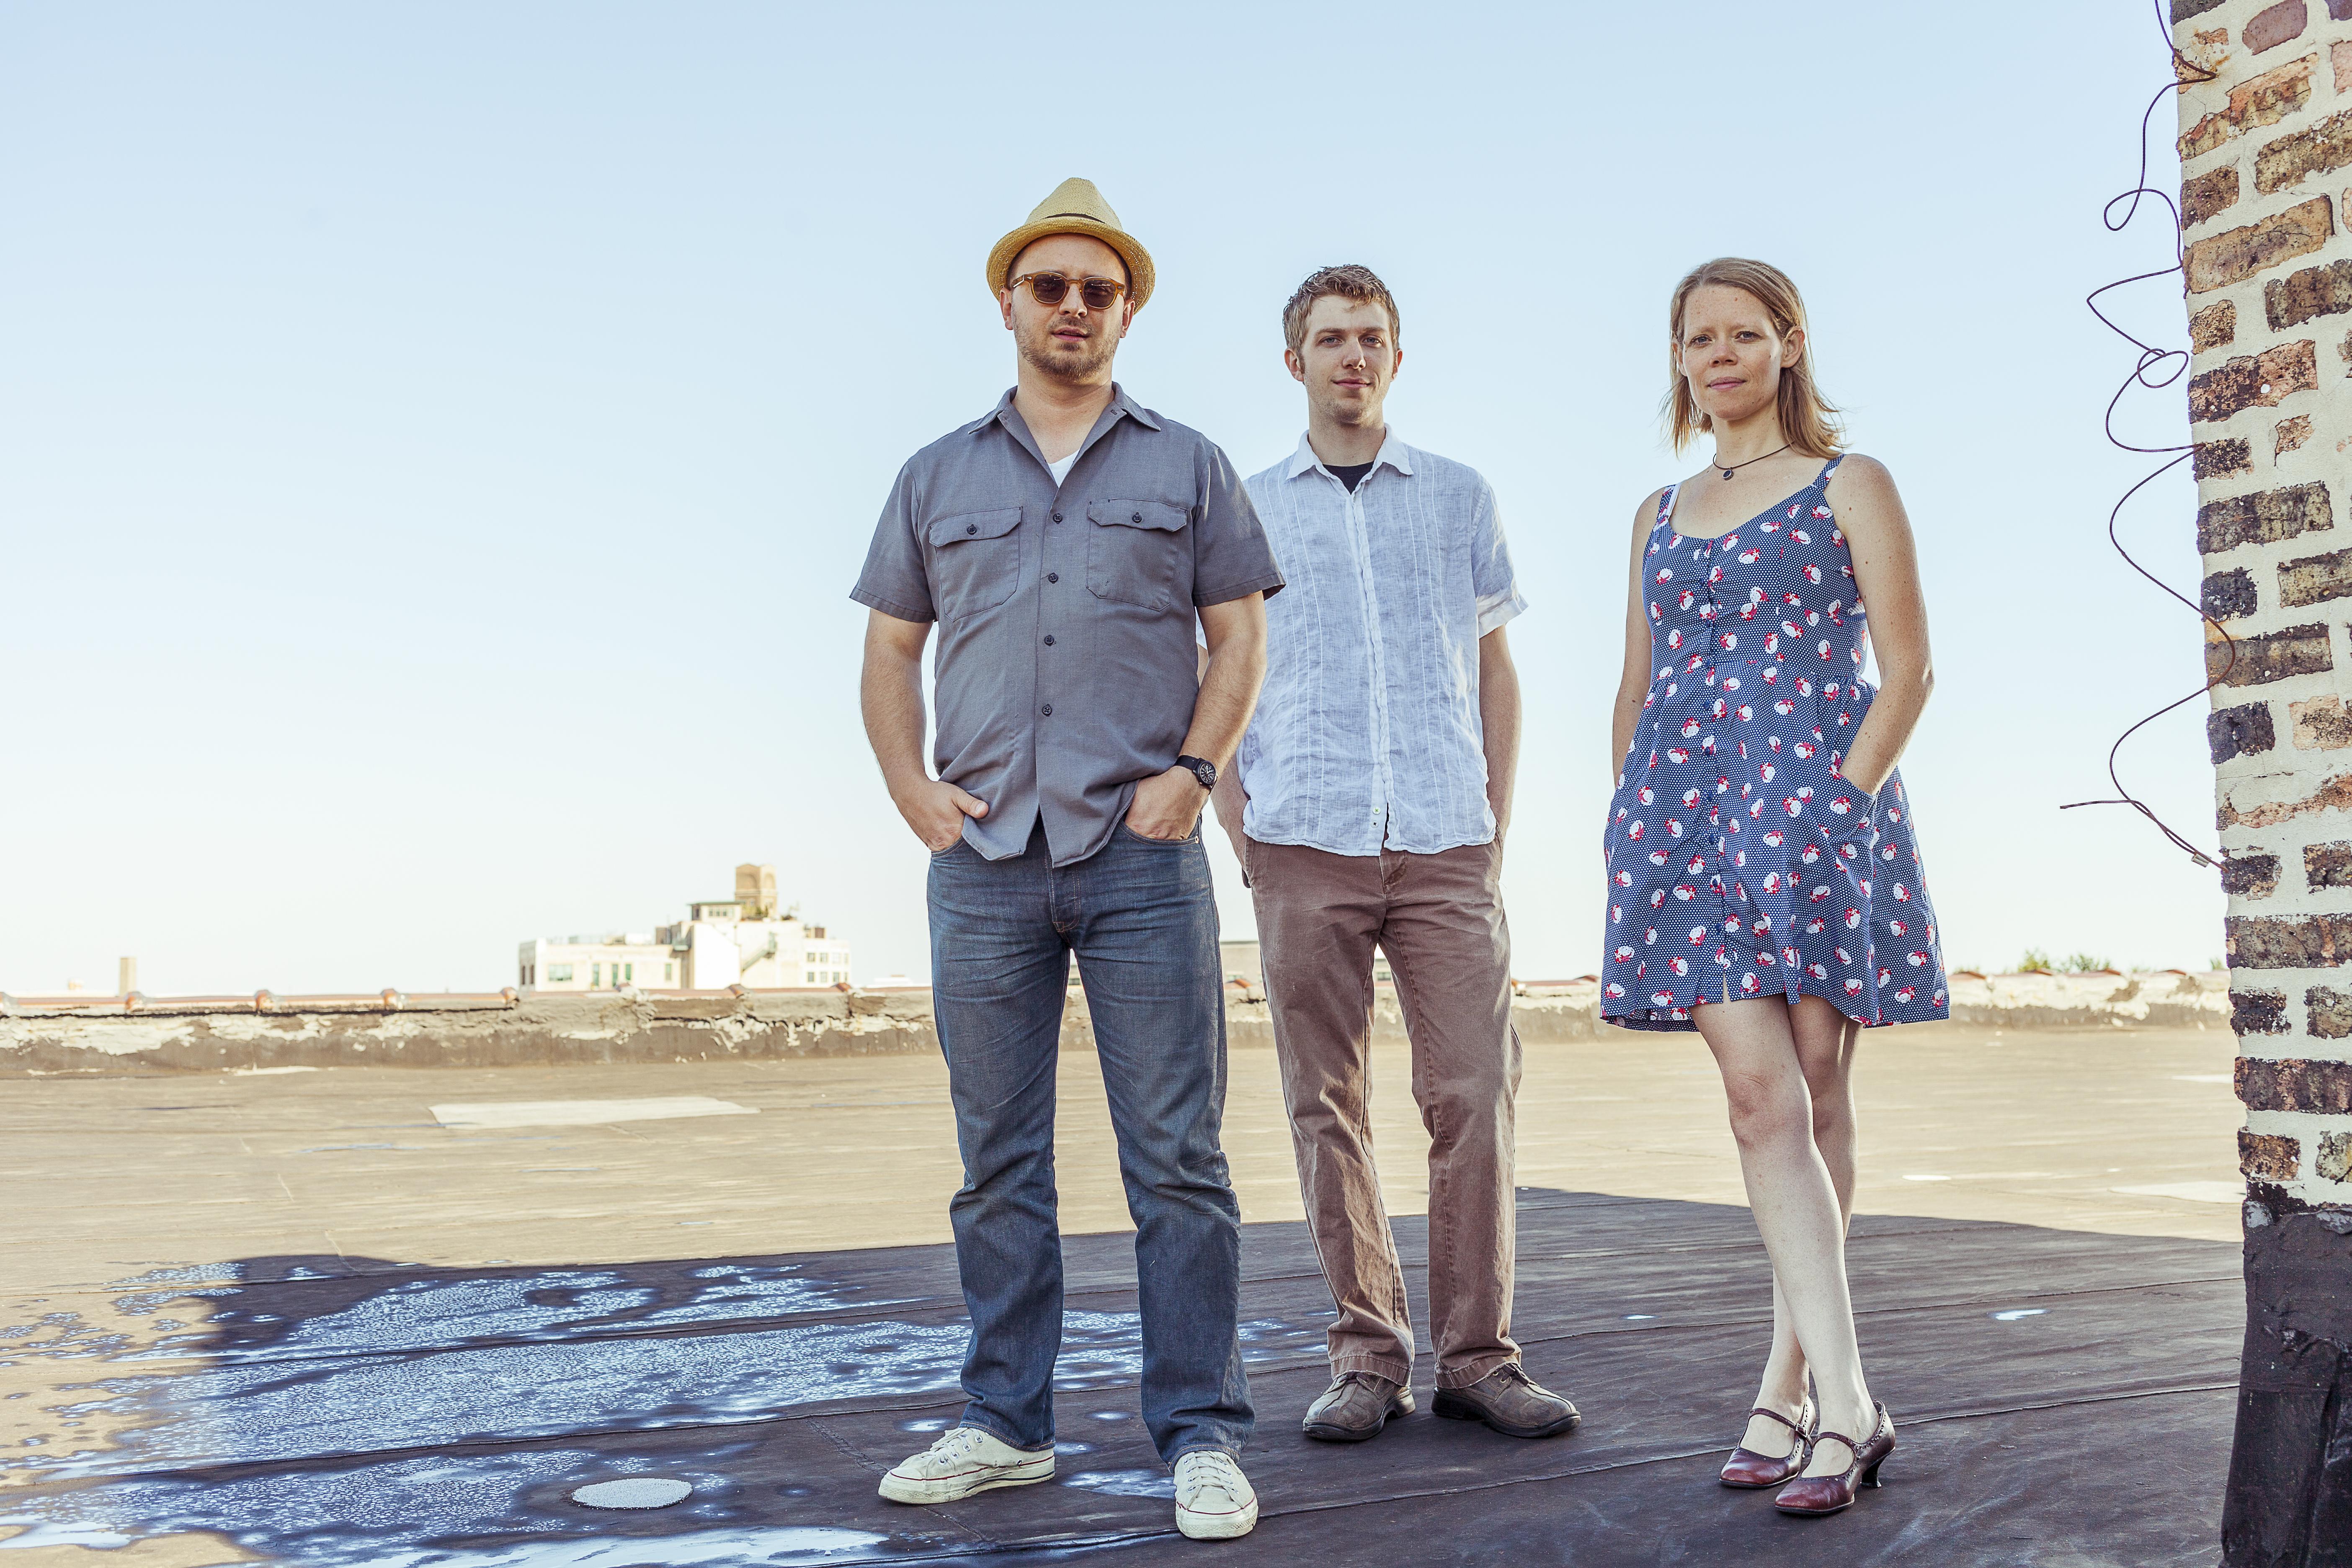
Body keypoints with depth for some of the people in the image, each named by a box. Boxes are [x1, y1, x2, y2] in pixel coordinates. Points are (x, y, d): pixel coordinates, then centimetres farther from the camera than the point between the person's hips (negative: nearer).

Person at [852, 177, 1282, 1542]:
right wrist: (916, 790, 2)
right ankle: (1008, 1424, 21)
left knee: (1177, 1158, -2)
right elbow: (891, 650, 16)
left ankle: (1203, 1436, 8)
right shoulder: (940, 477, 16)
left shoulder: (1187, 466, 11)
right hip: (986, 862, 2)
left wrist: (1190, 771, -6)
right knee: (1000, 1161, 9)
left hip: (1143, 856, -2)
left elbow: (1240, 637, 8)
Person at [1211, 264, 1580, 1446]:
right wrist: (1238, 827, 1)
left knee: (1474, 1094, -5)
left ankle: (1477, 1353, 6)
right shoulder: (1245, 510, 13)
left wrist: (1496, 818, 6)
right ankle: (1367, 1355, 11)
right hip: (1304, 848, 0)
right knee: (1327, 1106, 1)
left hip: (1447, 846, 1)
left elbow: (1496, 669, 16)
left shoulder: (1461, 498, 15)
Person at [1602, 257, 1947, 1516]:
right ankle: (1842, 1399, -7)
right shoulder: (1659, 516, 19)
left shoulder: (1850, 488, 7)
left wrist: (1840, 799, -13)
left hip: (1816, 806, -3)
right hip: (1688, 815, 3)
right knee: (1761, 1095, -8)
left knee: (1817, 1097, -1)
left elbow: (1909, 671, 0)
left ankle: (1791, 1387, 8)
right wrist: (1639, 822, 7)